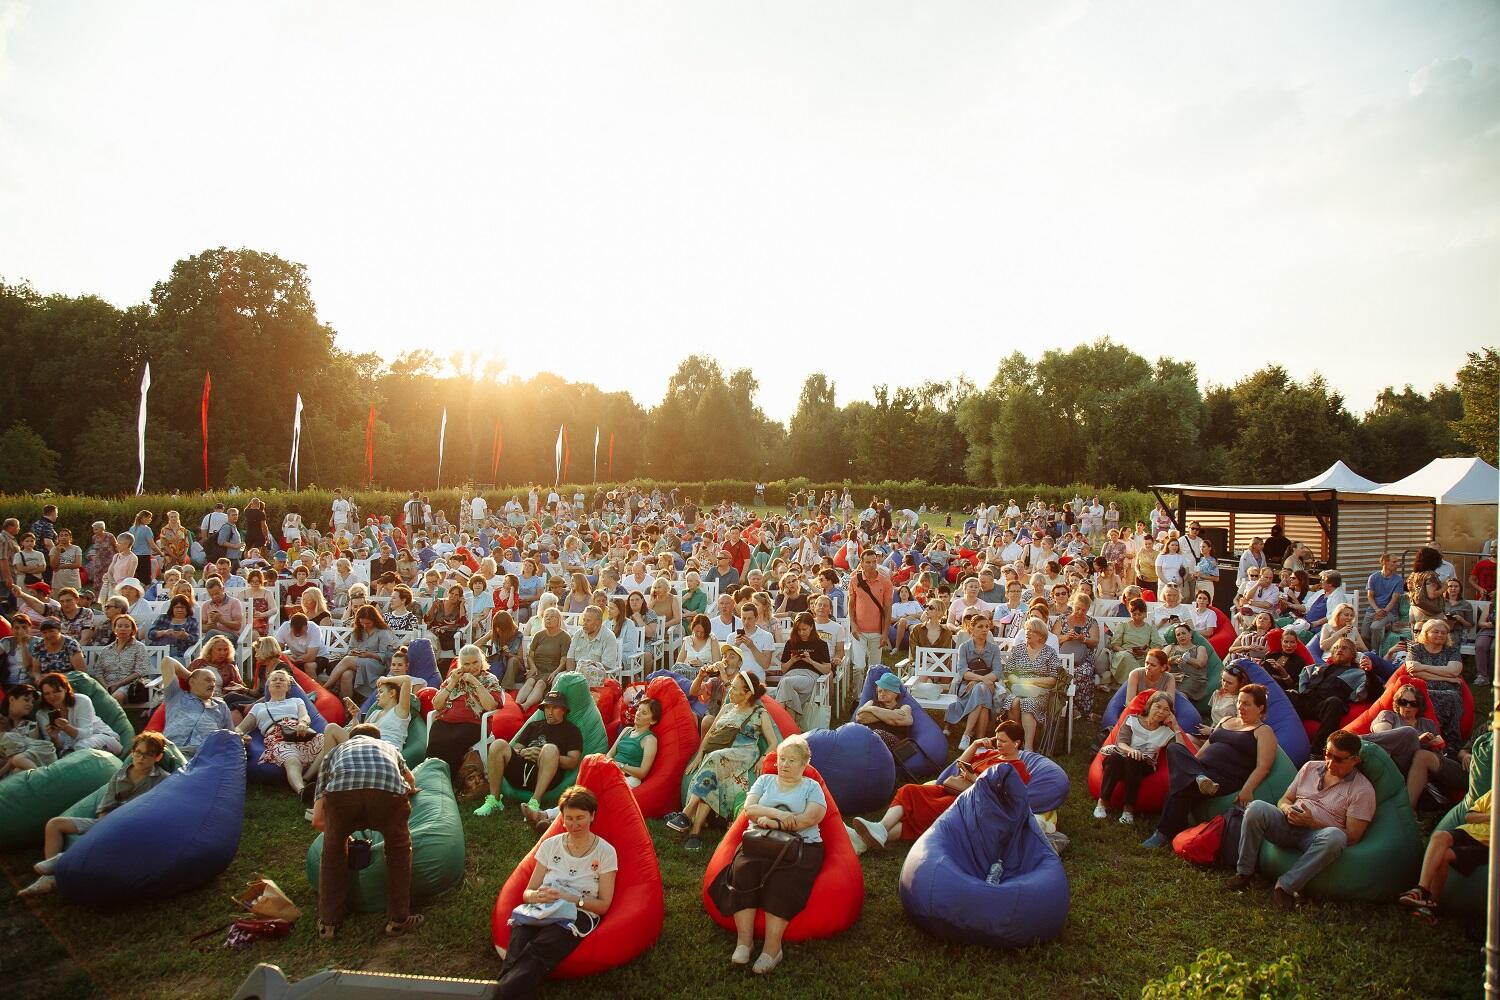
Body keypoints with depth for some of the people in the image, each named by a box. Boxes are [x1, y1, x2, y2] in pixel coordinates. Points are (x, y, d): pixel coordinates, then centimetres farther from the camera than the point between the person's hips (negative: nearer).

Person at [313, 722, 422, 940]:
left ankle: (328, 922, 33)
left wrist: (344, 830, 54)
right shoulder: (388, 747, 43)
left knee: (333, 849, 29)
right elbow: (410, 779, 67)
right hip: (389, 790, 0)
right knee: (399, 848, 26)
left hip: (341, 790, 0)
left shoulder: (335, 751, 40)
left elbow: (317, 820, 36)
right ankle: (398, 920, 29)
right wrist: (410, 791, 89)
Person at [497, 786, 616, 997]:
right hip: (542, 910, 3)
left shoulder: (605, 852, 6)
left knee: (538, 951, -37)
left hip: (579, 915, -3)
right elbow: (527, 893, 14)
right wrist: (538, 896, -11)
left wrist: (570, 898, -12)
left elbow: (603, 904, 3)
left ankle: (500, 992, -53)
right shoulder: (549, 846, 15)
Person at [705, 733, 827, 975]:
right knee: (743, 869, -30)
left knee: (783, 879, -34)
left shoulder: (812, 787, 13)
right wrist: (776, 813, -12)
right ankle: (744, 939, -26)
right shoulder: (765, 781, 21)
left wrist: (774, 823, -9)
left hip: (801, 845, -2)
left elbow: (809, 819, -5)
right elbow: (749, 808, 4)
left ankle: (772, 946, -31)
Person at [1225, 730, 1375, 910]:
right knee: (1256, 807, -28)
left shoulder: (1363, 789, 1)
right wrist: (1287, 809, -5)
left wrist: (1312, 822, -15)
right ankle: (1243, 873, -20)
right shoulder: (1310, 768, 16)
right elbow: (1284, 800, 20)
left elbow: (1352, 836, -5)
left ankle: (1286, 885, -31)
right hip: (1287, 825, 4)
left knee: (1335, 837, -41)